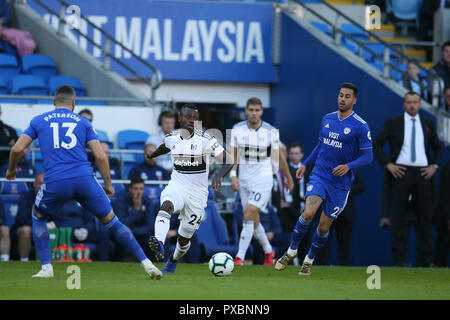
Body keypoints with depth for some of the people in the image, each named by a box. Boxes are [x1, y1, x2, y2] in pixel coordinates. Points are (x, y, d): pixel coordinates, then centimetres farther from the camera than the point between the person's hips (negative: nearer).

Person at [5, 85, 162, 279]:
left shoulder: (39, 121, 15)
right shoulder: (83, 123, 16)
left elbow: (17, 149, 8)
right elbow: (100, 156, 7)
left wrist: (11, 169, 27)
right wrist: (108, 183, 19)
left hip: (55, 182, -1)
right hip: (85, 179, 1)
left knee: (38, 216, 27)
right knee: (111, 221, 12)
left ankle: (46, 268, 15)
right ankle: (146, 263, 7)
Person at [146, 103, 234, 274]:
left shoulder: (205, 140, -12)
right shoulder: (171, 138, 1)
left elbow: (229, 160, -13)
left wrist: (220, 175, -32)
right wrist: (152, 155, 43)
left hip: (197, 193, -2)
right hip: (176, 187, 2)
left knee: (184, 238, 9)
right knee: (165, 207, -35)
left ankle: (173, 262, 40)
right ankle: (159, 244, -58)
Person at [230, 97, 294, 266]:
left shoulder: (271, 131, -7)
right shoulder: (237, 129, -1)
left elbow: (279, 157, 5)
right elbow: (233, 155, 7)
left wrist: (289, 179, 15)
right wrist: (233, 175, -8)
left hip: (263, 179, -4)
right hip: (244, 179, 4)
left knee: (248, 214, -18)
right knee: (253, 220, 10)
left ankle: (239, 258, -18)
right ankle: (268, 251, 35)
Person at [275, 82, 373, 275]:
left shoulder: (361, 127, -7)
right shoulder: (327, 119, 8)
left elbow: (367, 156, -6)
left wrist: (348, 166, -22)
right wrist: (305, 164, 18)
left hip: (340, 183, -2)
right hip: (319, 175, 2)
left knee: (324, 227, 2)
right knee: (308, 212, -21)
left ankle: (309, 261, 24)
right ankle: (291, 250, -2)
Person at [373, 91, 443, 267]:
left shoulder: (428, 124, 12)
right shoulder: (393, 122, 5)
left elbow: (438, 147, 21)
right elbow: (376, 144, 5)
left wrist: (435, 165, 6)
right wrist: (387, 164, -4)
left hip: (423, 173, 2)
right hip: (401, 172, -2)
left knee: (425, 216, 2)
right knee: (398, 216, -3)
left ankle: (427, 258, 7)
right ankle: (399, 258, 0)